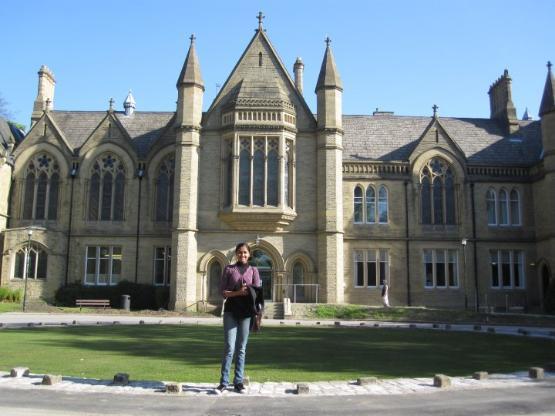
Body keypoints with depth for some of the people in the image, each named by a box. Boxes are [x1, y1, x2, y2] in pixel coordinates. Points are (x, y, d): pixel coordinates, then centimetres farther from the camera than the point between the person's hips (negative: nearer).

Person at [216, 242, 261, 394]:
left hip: (246, 312, 1)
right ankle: (223, 382, -1)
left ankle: (238, 382, 12)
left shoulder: (253, 270, 9)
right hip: (231, 311, -1)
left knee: (241, 349, 6)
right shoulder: (229, 269, 7)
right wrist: (237, 293, -15)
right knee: (229, 348, -6)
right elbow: (222, 291, 1)